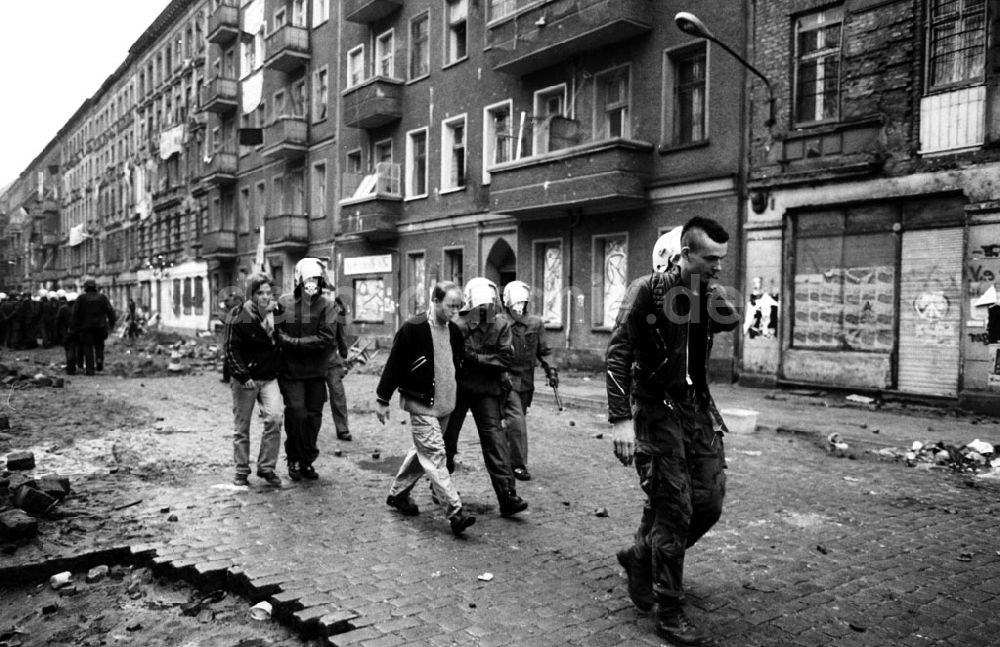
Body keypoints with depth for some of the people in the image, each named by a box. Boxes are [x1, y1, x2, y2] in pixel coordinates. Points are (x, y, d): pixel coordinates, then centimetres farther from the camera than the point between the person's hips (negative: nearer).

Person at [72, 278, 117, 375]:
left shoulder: (81, 298, 2)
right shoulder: (102, 297, 5)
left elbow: (75, 313, -4)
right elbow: (110, 311, -2)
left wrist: (75, 327, 1)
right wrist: (112, 323, 3)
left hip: (86, 327, -1)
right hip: (100, 326, 1)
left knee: (88, 347, 4)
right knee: (99, 345, 19)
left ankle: (89, 369, 0)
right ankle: (99, 360, -6)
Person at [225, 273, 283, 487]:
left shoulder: (274, 316, 7)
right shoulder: (241, 320, -10)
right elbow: (232, 350, -12)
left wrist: (279, 368, 10)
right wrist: (243, 376, -19)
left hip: (269, 378, 4)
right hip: (245, 380, -4)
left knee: (275, 417, -14)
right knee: (241, 427, 6)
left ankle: (267, 467, 0)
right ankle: (241, 471, 20)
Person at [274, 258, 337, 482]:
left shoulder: (327, 305, -3)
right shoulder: (283, 303, -3)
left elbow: (326, 338, -13)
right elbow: (277, 335, -2)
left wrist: (294, 343, -16)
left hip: (316, 372, 2)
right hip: (291, 371, -2)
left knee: (313, 417, 7)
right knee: (297, 414, -7)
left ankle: (307, 461, 24)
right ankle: (294, 460, 13)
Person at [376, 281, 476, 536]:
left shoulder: (454, 331, 6)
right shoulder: (413, 329, -14)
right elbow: (394, 365, -10)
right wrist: (383, 400, -8)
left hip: (444, 405, 8)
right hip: (421, 405, -7)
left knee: (423, 452, 17)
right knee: (435, 455, -11)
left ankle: (398, 493, 34)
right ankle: (454, 511, -12)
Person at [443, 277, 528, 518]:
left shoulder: (501, 326, -4)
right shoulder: (457, 326, -13)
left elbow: (505, 359, -10)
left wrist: (476, 358, -19)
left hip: (487, 391, 2)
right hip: (457, 389, -1)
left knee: (495, 439, -7)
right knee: (447, 437, 11)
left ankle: (507, 496, -8)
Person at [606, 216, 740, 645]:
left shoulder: (710, 295, 5)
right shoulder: (648, 290, -13)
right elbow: (618, 354, -16)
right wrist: (620, 419, -23)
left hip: (698, 407, 7)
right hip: (657, 411, -7)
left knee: (708, 504, 8)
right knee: (673, 510, -4)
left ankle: (640, 557, 32)